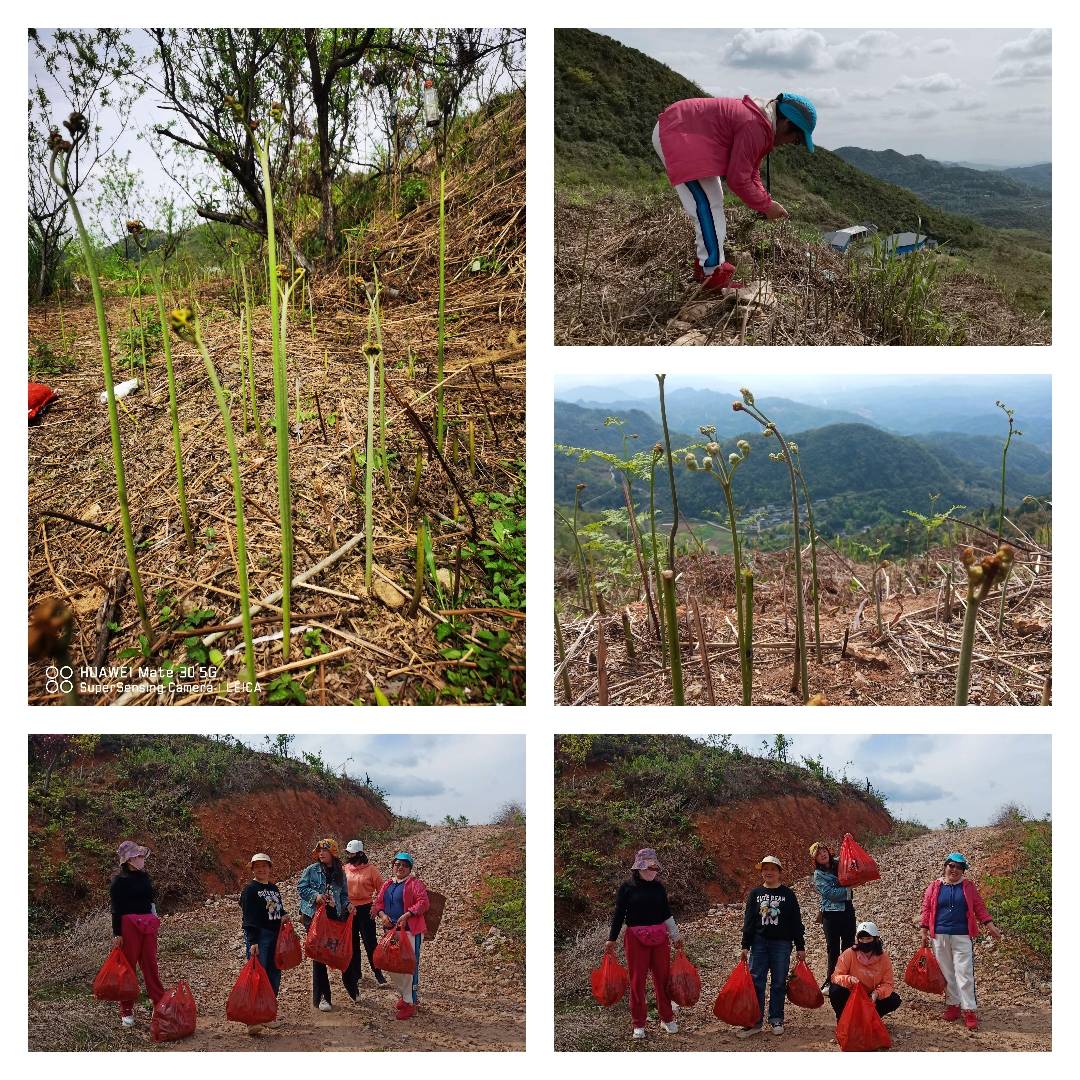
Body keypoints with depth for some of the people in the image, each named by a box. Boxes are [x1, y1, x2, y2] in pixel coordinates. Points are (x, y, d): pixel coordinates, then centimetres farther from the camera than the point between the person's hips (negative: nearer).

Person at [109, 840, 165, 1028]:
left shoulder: (144, 876, 12)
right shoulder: (119, 880, -7)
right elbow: (115, 908, -9)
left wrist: (154, 923, 19)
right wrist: (117, 934, -13)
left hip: (148, 925, 6)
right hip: (129, 925, -5)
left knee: (151, 965, 7)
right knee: (128, 966, 1)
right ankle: (126, 1012, 8)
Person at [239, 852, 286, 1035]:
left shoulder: (274, 888, 17)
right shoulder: (250, 889, -6)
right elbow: (248, 918, -12)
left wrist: (283, 916, 4)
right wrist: (252, 942, -20)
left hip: (275, 936, 8)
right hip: (258, 937, -8)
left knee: (274, 975, 10)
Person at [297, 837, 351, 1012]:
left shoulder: (340, 873, 8)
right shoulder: (312, 870, -2)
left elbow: (344, 894, 15)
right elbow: (301, 887, -1)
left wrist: (347, 905, -4)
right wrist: (315, 895, -16)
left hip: (333, 917, 3)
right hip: (313, 915, -3)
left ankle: (320, 996, 18)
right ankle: (321, 997, -1)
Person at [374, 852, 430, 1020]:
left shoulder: (415, 884, -6)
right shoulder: (388, 884, 15)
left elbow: (423, 903, -16)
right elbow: (378, 903, 14)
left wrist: (407, 915, -26)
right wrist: (382, 915, -7)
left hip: (410, 930, -7)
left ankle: (410, 1003, 0)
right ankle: (404, 995, 31)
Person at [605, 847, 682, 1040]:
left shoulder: (658, 888, 8)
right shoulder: (627, 888, -3)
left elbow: (666, 914, 16)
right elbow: (619, 915, -2)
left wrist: (676, 936, 18)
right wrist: (612, 939, -5)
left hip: (659, 938, 3)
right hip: (636, 938, -3)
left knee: (663, 977, 5)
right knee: (637, 981, 0)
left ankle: (667, 1019, 20)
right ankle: (638, 1024, 9)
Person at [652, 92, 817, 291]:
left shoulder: (759, 120, 10)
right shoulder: (755, 128, -24)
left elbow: (750, 171, 18)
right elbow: (737, 179, -21)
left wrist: (766, 202, 8)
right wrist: (766, 206, -9)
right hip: (676, 136, -11)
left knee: (711, 203, 18)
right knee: (708, 206, -11)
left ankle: (706, 263, 27)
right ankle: (713, 273, -6)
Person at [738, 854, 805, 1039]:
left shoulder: (788, 894, 2)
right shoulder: (755, 894, 6)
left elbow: (796, 922, 4)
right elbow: (748, 920, 6)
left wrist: (800, 946, 2)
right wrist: (745, 945, 2)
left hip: (782, 943, -1)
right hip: (759, 942, 1)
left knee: (779, 983, 6)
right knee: (756, 982, -1)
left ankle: (776, 1020, 17)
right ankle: (755, 1022, 4)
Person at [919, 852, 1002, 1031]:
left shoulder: (968, 886, 6)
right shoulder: (934, 887, 6)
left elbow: (979, 907, 6)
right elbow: (927, 909, 8)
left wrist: (990, 925, -3)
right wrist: (924, 932, 4)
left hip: (962, 937, -2)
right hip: (940, 937, 2)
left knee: (964, 974, -6)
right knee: (947, 974, 7)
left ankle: (970, 1011, -4)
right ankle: (953, 1006, 18)